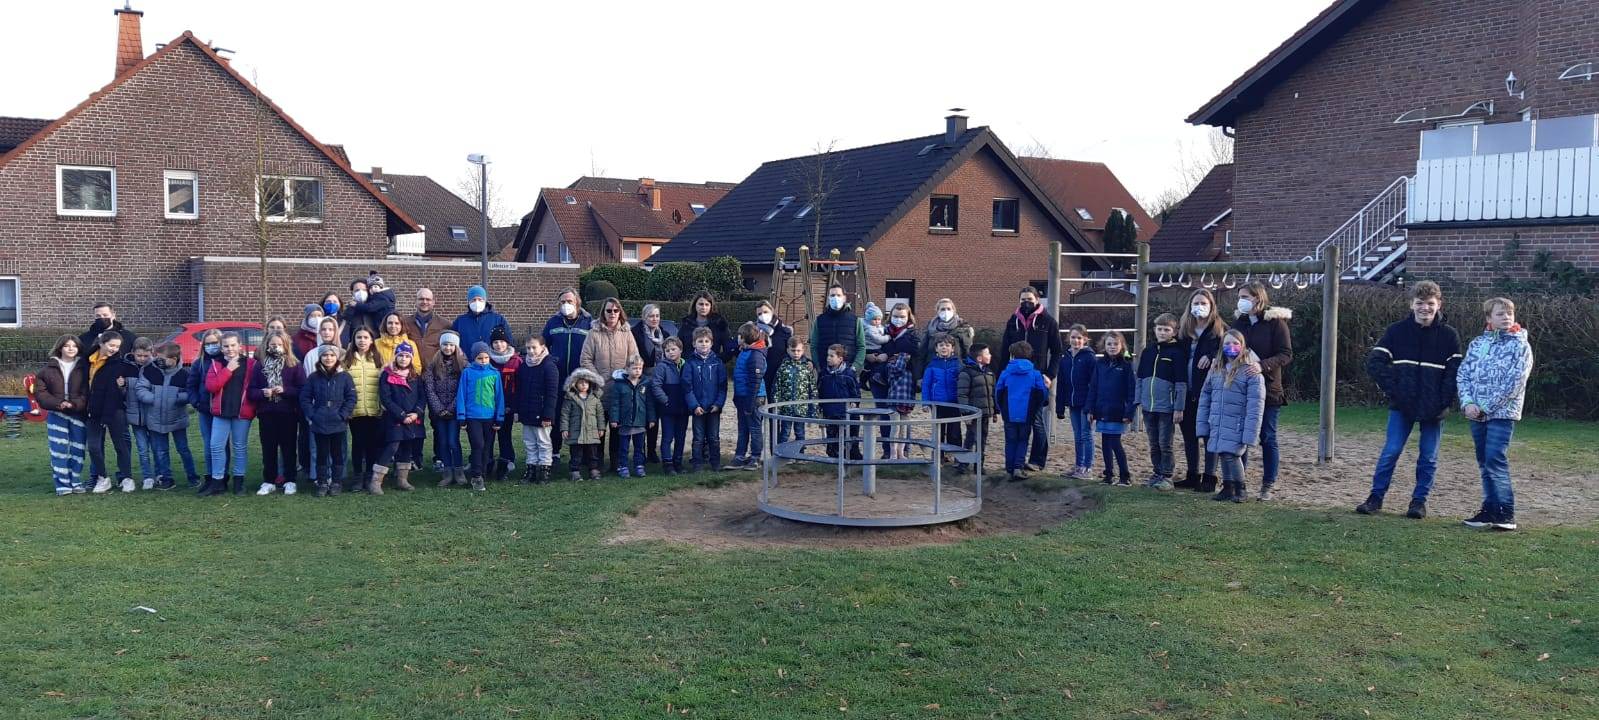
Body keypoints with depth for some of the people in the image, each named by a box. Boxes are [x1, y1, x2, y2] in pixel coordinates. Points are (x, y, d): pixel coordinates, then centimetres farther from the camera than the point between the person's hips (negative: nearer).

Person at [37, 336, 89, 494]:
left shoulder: (84, 368, 2)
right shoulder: (49, 368, 4)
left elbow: (88, 391, -3)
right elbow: (39, 390, 1)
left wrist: (75, 404, -18)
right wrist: (57, 403, -14)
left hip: (78, 414, 0)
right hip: (56, 415, 0)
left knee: (77, 450, 4)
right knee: (59, 450, -3)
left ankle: (76, 481, 15)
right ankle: (62, 483, 3)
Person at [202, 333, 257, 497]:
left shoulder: (250, 364, 0)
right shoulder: (216, 364, 6)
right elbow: (210, 386, -8)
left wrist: (253, 407, -9)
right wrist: (228, 370, -12)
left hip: (242, 412, -2)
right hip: (220, 411, 2)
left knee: (240, 446, 6)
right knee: (216, 446, 1)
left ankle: (238, 481, 14)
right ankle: (218, 481, 8)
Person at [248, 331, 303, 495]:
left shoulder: (294, 365, -1)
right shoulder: (259, 365, 5)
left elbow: (302, 389, -5)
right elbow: (251, 391, 4)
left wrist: (285, 390, -17)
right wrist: (262, 393, -15)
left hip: (288, 414, -2)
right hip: (266, 414, 2)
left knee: (288, 448, 4)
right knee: (268, 449, 7)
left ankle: (290, 481, 13)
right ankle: (269, 481, 16)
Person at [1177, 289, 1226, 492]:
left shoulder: (1220, 329, -3)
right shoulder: (1184, 330, 12)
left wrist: (1212, 356, -23)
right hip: (1188, 392, 6)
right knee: (1189, 433, 12)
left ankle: (1209, 478, 6)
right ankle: (1192, 476, 22)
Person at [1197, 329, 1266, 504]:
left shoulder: (1251, 370, -9)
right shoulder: (1216, 368, 9)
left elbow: (1255, 404, -14)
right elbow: (1205, 396, 11)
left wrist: (1250, 434, -19)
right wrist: (1202, 426, 6)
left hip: (1237, 426, -6)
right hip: (1217, 425, 6)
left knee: (1231, 454, -13)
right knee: (1222, 455, 10)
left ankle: (1240, 489, 3)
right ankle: (1228, 488, 23)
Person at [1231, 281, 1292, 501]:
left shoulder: (1276, 322, -6)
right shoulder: (1239, 322, 10)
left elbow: (1286, 355, -12)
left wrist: (1263, 365, -26)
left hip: (1268, 390, -4)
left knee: (1267, 438, 3)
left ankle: (1267, 486, 11)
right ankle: (1237, 481, 14)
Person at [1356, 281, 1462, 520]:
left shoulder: (1449, 336, 0)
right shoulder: (1396, 331, 0)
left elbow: (1455, 372, -2)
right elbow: (1374, 363, -2)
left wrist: (1445, 402, -11)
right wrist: (1393, 390, -9)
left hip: (1434, 408, 0)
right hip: (1402, 406, 0)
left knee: (1428, 456, 6)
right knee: (1390, 451, -1)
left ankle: (1419, 500, 18)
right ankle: (1376, 497, 8)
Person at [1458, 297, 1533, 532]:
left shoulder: (1520, 345, -2)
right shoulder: (1477, 343, 11)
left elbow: (1514, 382, -11)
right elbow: (1463, 374, 8)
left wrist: (1486, 406, -14)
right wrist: (1468, 402, -8)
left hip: (1502, 413, -5)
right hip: (1476, 414, 5)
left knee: (1496, 460, -14)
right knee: (1484, 463, 9)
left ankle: (1506, 513, -9)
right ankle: (1490, 510, 16)